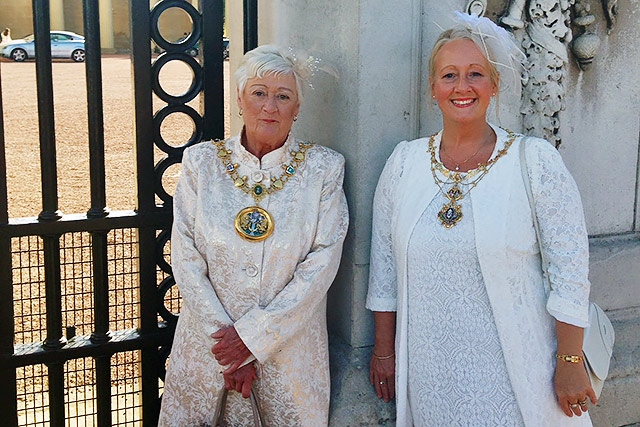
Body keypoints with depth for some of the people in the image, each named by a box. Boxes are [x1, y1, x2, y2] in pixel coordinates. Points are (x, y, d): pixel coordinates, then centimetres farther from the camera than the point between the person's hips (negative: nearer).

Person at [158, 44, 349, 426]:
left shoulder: (323, 168, -4)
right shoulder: (201, 162, -2)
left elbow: (322, 264, -10)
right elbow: (186, 261, -5)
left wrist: (253, 336, -14)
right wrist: (229, 347, -11)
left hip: (291, 342, -1)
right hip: (207, 341, 1)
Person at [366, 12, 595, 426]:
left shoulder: (536, 160, -8)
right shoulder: (404, 161, 1)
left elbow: (570, 269, -7)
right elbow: (384, 264, 6)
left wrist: (570, 363, -8)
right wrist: (384, 350, 8)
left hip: (513, 366, -2)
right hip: (429, 368, 3)